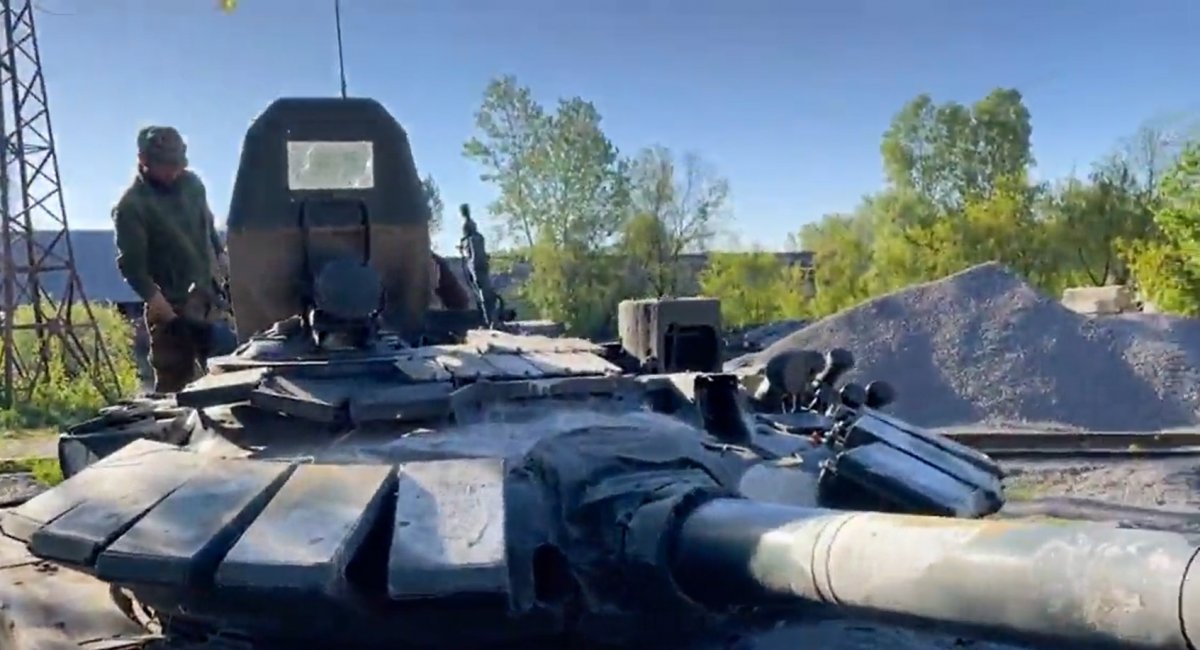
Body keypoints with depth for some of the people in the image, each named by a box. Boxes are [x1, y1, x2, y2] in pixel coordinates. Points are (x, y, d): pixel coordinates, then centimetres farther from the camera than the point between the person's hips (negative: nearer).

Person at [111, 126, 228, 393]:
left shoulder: (192, 182, 4)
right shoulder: (131, 206, -16)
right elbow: (131, 264, -19)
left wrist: (220, 254, 9)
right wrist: (155, 298, -26)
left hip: (207, 297, 6)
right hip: (170, 307, -6)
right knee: (173, 382, 0)